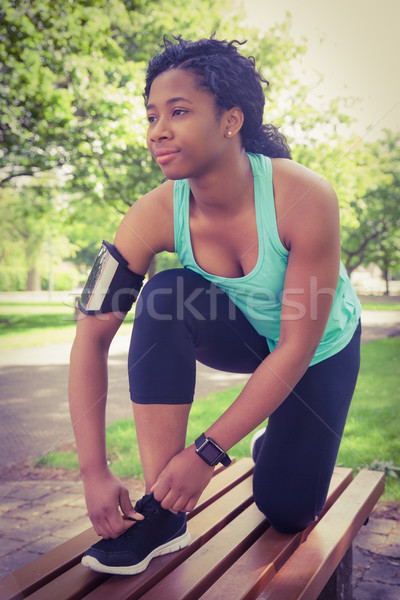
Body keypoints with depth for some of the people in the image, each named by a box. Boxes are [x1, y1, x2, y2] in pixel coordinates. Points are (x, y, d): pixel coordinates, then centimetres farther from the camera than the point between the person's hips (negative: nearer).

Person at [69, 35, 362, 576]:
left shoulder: (305, 199, -35)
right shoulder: (155, 217, -26)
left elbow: (297, 349, -30)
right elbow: (92, 336, -25)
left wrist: (207, 453, -31)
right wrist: (95, 472, -31)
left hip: (322, 349, -2)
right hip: (246, 336, 2)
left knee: (286, 511, -6)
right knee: (166, 296, -30)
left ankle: (281, 444, 33)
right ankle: (163, 515, -23)